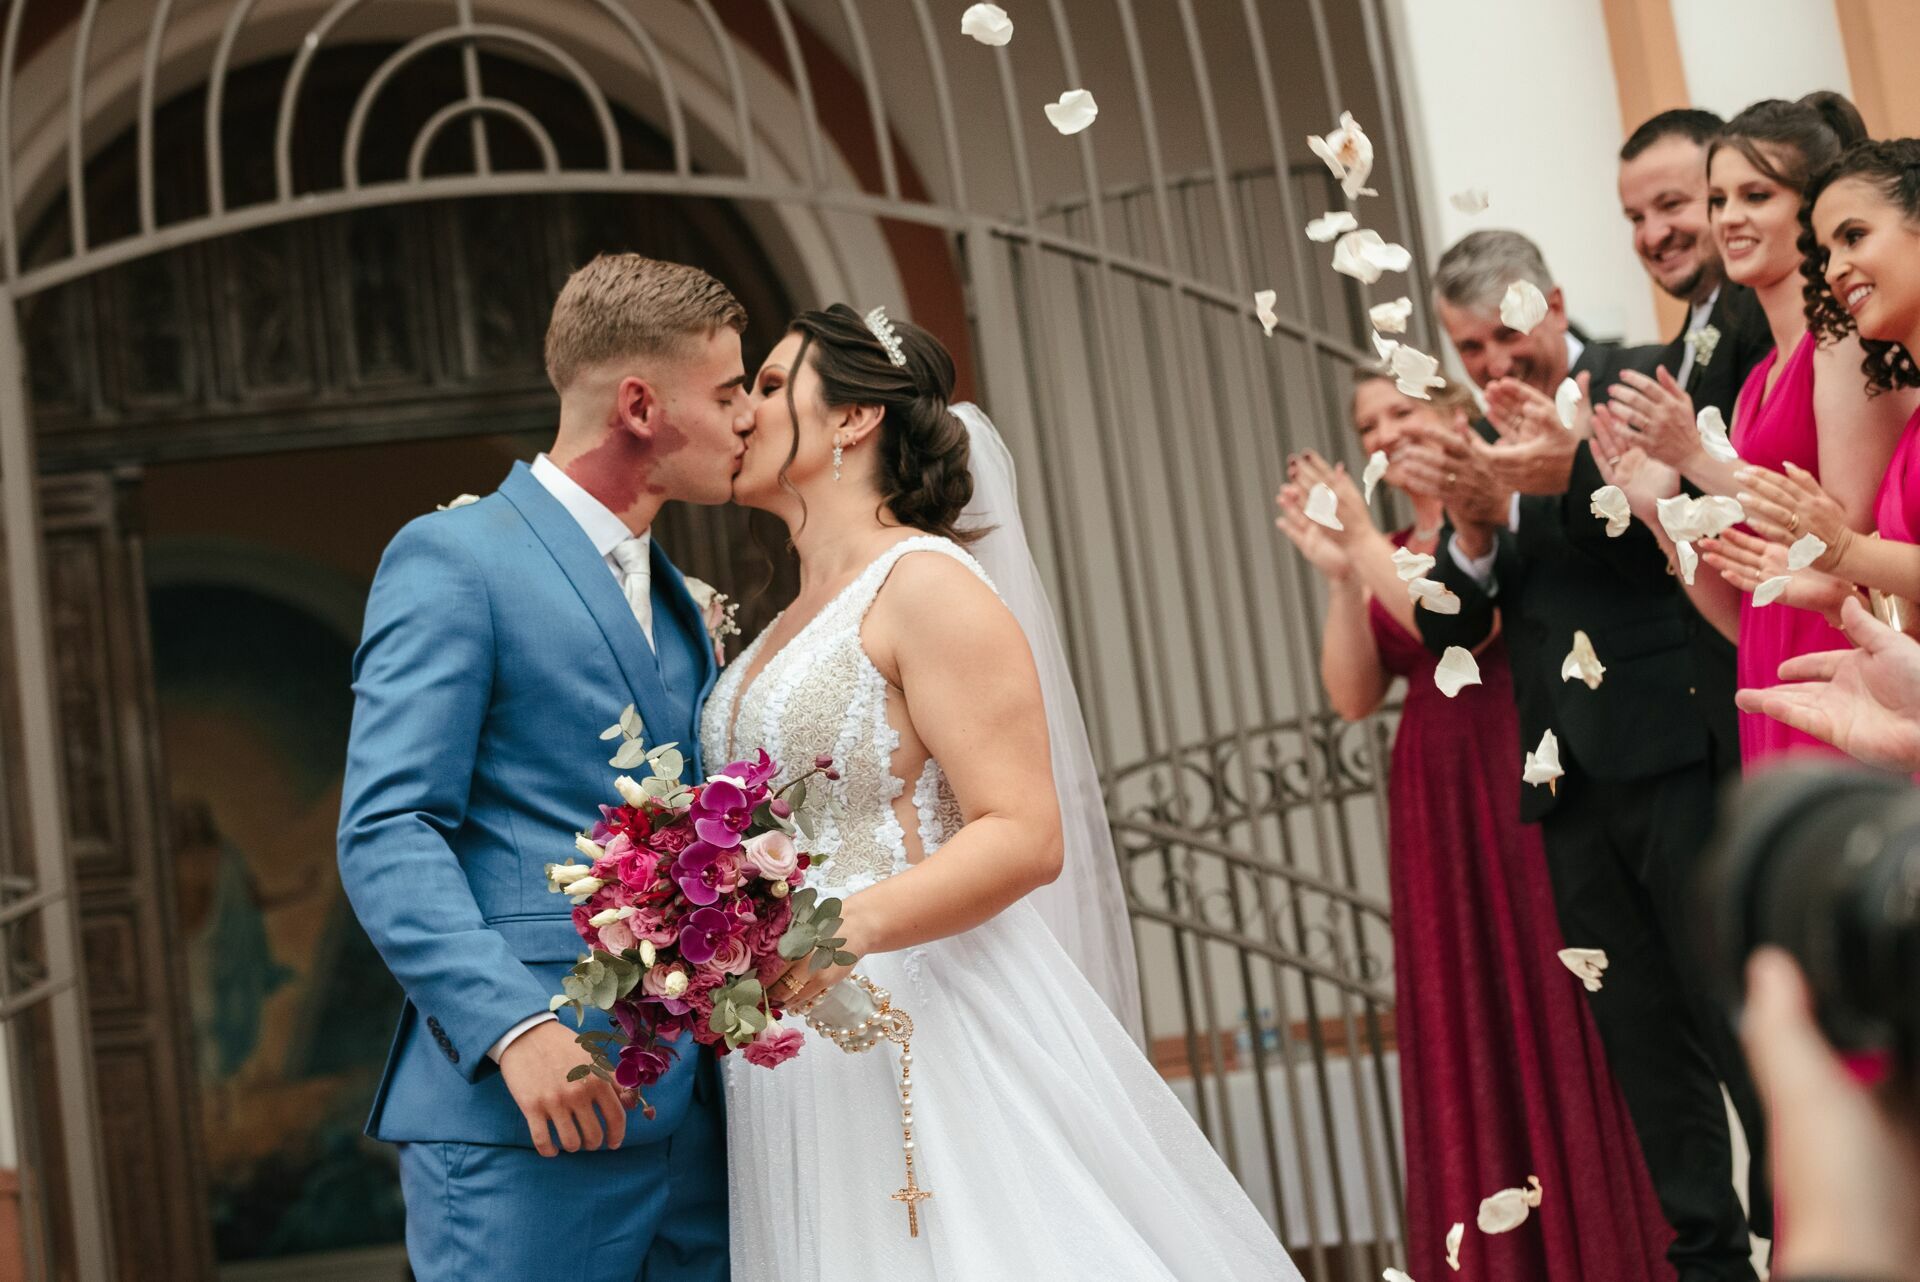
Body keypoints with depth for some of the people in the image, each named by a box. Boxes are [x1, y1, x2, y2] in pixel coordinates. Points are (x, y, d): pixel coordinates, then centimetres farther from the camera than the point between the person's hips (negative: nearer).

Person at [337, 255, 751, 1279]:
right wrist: (515, 1027, -23)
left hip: (690, 1110, 7)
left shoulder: (675, 598, 22)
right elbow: (386, 835, -12)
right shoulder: (452, 560, -4)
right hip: (525, 1115, -7)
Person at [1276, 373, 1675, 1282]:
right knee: (1463, 1032, 6)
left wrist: (1367, 547, -13)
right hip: (1434, 809, 6)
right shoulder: (1387, 554, 13)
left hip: (1519, 785, -6)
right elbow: (1354, 696, 5)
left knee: (1549, 1008, -2)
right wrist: (1338, 575, -5)